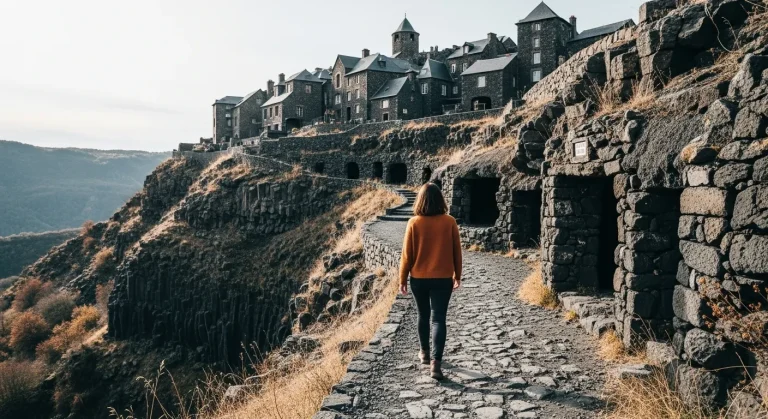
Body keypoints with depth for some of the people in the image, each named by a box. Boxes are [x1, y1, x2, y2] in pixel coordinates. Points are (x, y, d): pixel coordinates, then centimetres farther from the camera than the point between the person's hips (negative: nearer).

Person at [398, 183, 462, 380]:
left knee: (423, 316, 19)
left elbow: (407, 254, -5)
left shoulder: (414, 223, -9)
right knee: (439, 319, 0)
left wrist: (403, 279, 5)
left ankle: (424, 352, 34)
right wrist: (457, 275, 13)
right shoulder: (449, 222, -6)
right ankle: (436, 362, -10)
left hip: (419, 279, 1)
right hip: (443, 279, 0)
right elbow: (456, 251, 1)